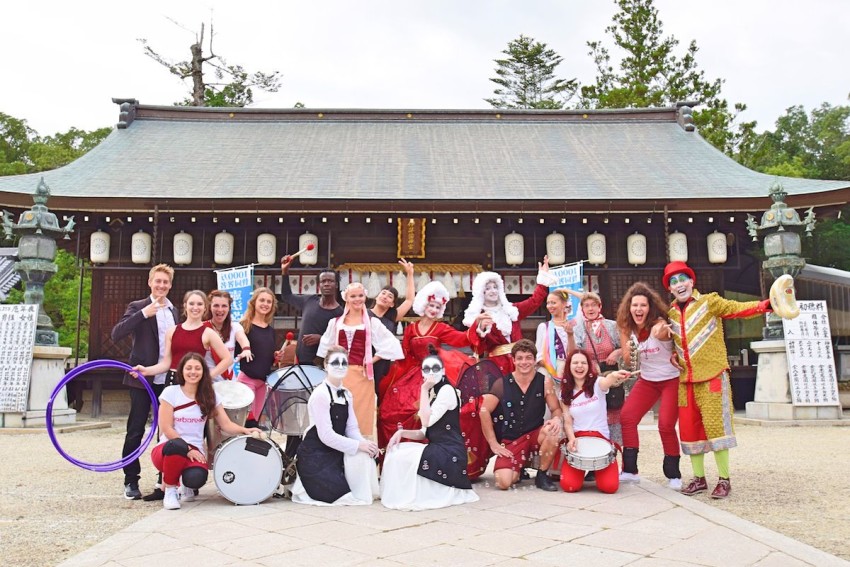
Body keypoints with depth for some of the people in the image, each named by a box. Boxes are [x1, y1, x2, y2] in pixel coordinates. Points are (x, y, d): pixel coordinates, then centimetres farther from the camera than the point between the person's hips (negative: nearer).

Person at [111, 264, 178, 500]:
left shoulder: (174, 311, 13)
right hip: (143, 379, -5)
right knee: (135, 430, 2)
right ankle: (131, 481, 12)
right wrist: (143, 313, -24)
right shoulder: (138, 307, -3)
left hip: (168, 380, 5)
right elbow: (116, 334, -16)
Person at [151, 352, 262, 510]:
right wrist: (188, 449, -16)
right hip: (169, 449, -2)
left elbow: (226, 424, 1)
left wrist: (245, 430, -19)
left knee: (196, 478, -33)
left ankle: (186, 485, 10)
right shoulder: (171, 392, -3)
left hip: (195, 451, 2)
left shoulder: (210, 396, 6)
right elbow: (166, 429, -8)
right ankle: (169, 489, -9)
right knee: (177, 445, -39)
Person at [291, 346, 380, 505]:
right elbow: (326, 435, -22)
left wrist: (366, 443, -17)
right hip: (315, 455, -7)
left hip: (335, 452, 7)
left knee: (366, 453, -18)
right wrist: (359, 445, -23)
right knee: (340, 495, -15)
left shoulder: (346, 394, 7)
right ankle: (305, 483, 11)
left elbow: (352, 429, 4)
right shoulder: (321, 394, -18)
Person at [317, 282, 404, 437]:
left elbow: (392, 344, 2)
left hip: (361, 375, -2)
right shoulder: (335, 322, 11)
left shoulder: (372, 322, 5)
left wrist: (373, 359, -2)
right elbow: (326, 348, 20)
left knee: (360, 415, -3)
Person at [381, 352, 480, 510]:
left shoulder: (447, 390, -11)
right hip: (437, 450, 9)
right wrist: (402, 432, -2)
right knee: (396, 450, 2)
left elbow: (427, 421, -20)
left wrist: (424, 389, -13)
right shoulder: (433, 394, 17)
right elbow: (425, 433, 14)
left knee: (401, 457, -19)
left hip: (450, 453, -9)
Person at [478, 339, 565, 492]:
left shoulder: (544, 382, -5)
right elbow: (484, 411, -6)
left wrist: (557, 419, -25)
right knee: (503, 482, -22)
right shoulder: (502, 384, -8)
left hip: (536, 435, 1)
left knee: (553, 430, -33)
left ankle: (542, 475, -7)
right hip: (510, 440, -1)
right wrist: (493, 443, -8)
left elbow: (556, 409, -1)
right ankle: (520, 468, 18)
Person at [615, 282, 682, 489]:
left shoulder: (659, 323, -22)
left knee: (666, 425, -14)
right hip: (647, 380, 5)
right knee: (626, 417, -8)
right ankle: (630, 470, 2)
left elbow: (659, 333, -49)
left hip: (672, 380, -5)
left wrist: (660, 332, -73)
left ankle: (673, 474, 8)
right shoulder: (627, 328, -7)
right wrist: (628, 352, -25)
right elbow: (628, 363, -2)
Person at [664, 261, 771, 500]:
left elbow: (738, 308, -18)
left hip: (712, 376, -5)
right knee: (689, 428, 8)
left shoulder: (709, 302, -3)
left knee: (716, 425, -5)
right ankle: (699, 478, 20)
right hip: (686, 379, 5)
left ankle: (724, 480, 7)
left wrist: (767, 305, -34)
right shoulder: (670, 312, 12)